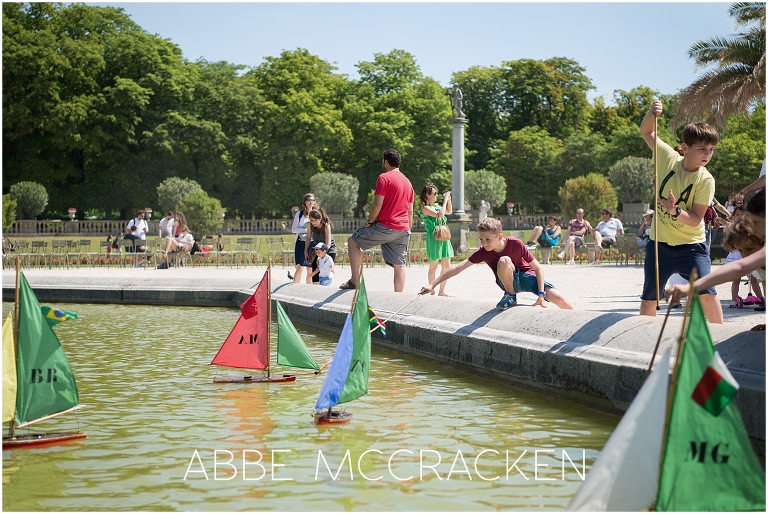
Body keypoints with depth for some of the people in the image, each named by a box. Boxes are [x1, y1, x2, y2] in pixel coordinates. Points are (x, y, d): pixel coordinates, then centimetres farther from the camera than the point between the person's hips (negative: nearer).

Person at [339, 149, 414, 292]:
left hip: (385, 226, -7)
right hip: (403, 229, 7)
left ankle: (355, 280, 0)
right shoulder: (407, 182, 17)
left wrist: (369, 222, 0)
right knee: (399, 264, 5)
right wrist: (408, 232, 23)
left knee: (353, 241, 7)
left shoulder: (384, 178, -6)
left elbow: (377, 205, -13)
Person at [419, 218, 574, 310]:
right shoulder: (483, 252, -18)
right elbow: (458, 267, -22)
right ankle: (510, 297, -10)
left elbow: (538, 268, -17)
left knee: (560, 300, -24)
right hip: (510, 281, 1)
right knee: (504, 261, -35)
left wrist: (541, 294, -25)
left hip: (527, 275, -1)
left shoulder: (516, 244, -23)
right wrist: (432, 285, -29)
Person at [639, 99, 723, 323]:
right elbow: (646, 132, 3)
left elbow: (695, 219, -16)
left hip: (691, 245, -2)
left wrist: (675, 211, -35)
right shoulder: (668, 157, -8)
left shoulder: (705, 180, -15)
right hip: (659, 243, 2)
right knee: (648, 298, 7)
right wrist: (651, 114, -17)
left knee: (707, 294, -13)